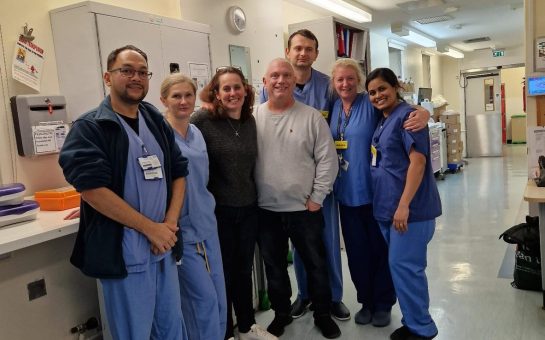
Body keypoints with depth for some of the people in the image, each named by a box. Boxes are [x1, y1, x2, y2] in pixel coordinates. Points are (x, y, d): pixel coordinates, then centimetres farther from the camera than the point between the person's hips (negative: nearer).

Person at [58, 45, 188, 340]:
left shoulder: (157, 122, 10)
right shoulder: (89, 128, -8)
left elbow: (178, 171, 11)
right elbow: (92, 189, -18)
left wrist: (170, 223, -4)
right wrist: (150, 228, -16)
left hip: (164, 247, 6)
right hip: (124, 251, -6)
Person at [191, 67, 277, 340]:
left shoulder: (250, 121, 5)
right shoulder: (201, 120, -13)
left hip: (248, 207, 5)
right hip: (217, 210, -5)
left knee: (244, 269, 18)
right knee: (222, 273, 9)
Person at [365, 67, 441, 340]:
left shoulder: (406, 115, -12)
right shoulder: (383, 121, 15)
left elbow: (418, 161, -20)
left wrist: (404, 205, -24)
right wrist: (393, 206, 17)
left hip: (410, 207, -9)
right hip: (388, 207, 9)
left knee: (404, 266, -4)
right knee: (399, 265, 14)